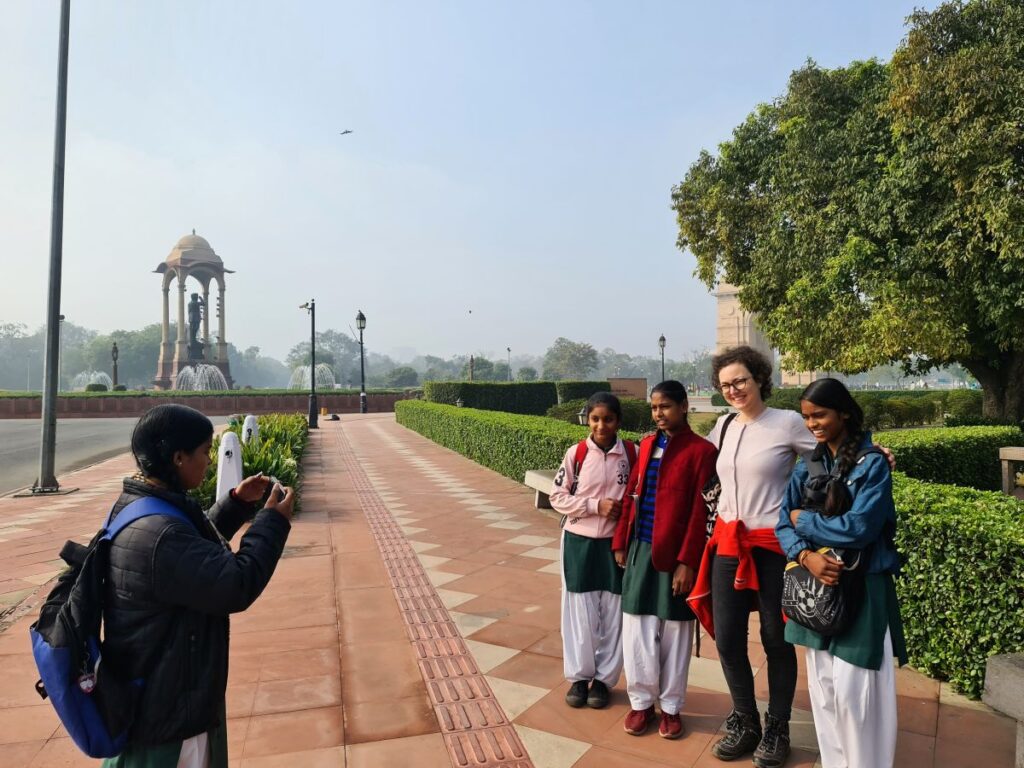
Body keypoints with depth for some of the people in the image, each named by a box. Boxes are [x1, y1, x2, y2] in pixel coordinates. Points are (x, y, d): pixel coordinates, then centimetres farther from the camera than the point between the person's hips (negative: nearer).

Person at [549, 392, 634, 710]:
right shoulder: (576, 454, -6)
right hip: (580, 543, 0)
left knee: (613, 612, 9)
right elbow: (557, 497, -4)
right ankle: (579, 676, 26)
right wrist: (595, 506, -15)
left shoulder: (633, 454, -5)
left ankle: (604, 678, 27)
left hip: (618, 544, 1)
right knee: (579, 612, 8)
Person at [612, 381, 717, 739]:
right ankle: (641, 701, 26)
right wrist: (621, 543, 8)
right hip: (640, 550, 5)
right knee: (638, 629, 10)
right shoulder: (646, 444, 7)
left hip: (674, 555, -4)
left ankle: (671, 706, 27)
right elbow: (631, 494, 10)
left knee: (674, 632, 10)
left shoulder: (701, 450, -9)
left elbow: (700, 512, -12)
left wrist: (687, 561, -14)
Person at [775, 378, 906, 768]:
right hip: (817, 587, 5)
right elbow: (784, 525, 2)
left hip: (861, 588, -5)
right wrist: (806, 555, -17)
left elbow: (858, 529, -20)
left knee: (853, 690, -1)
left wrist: (804, 519, -8)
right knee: (822, 688, 13)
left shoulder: (873, 463, -10)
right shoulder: (807, 467, 6)